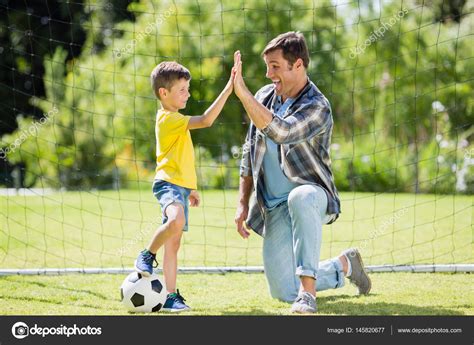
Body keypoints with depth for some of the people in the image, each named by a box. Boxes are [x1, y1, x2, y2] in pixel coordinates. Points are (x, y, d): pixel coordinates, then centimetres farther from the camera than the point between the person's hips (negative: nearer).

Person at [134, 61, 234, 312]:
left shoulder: (174, 119, 20)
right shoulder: (169, 119, -13)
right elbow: (206, 120, -24)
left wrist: (190, 188, 31)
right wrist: (228, 88, -26)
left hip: (180, 185, 10)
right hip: (168, 183, -10)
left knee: (174, 242, 8)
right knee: (176, 221, -37)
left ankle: (171, 296, 9)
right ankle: (147, 255, -15)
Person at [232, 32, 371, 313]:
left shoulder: (317, 107, -16)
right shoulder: (263, 97, 6)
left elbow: (279, 132, -35)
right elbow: (250, 153, 16)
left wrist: (242, 92, -35)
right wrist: (243, 203, 11)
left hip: (314, 197, -6)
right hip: (274, 209, 6)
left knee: (301, 197, -44)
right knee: (284, 293, -1)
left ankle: (308, 292, -41)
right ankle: (344, 265, 28)